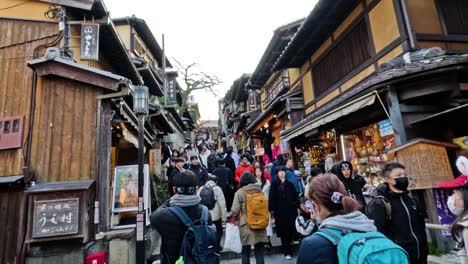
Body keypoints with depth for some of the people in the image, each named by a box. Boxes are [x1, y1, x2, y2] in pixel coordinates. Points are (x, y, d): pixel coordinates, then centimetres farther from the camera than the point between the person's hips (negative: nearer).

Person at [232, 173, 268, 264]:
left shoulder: (240, 192, -7)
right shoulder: (259, 190, 4)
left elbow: (235, 210, -8)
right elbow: (265, 206, 13)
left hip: (246, 225, -3)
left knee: (246, 252, 13)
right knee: (259, 252, 11)